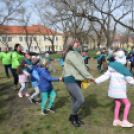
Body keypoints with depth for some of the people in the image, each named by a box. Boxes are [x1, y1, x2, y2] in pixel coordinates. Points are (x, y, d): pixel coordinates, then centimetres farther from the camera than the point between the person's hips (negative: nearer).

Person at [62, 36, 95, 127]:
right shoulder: (71, 54, -19)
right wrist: (90, 77, -13)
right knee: (81, 99, -8)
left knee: (75, 100, 16)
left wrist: (86, 77, 5)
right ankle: (73, 116, 14)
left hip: (76, 79, 9)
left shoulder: (75, 53, 13)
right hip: (71, 80, -9)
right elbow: (80, 67, -20)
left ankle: (75, 117, 30)